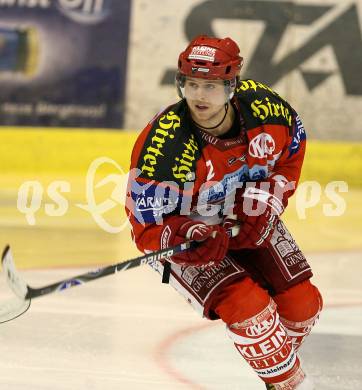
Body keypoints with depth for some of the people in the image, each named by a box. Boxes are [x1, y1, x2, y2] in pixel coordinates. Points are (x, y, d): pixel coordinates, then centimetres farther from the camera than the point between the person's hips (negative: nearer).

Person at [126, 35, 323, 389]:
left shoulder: (265, 105, -22)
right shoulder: (163, 144, -34)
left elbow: (290, 154, 1)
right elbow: (146, 226, -27)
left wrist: (265, 202, -14)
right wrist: (191, 238, -46)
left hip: (248, 219, 5)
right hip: (179, 229, -5)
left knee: (302, 304, 3)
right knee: (249, 307, -22)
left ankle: (278, 352, 38)